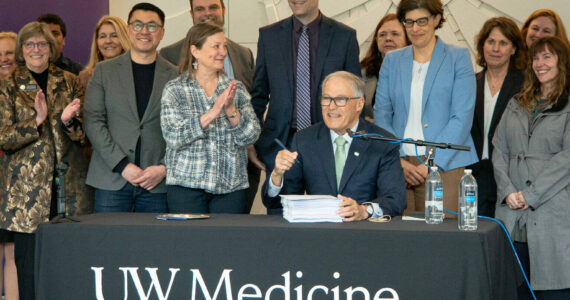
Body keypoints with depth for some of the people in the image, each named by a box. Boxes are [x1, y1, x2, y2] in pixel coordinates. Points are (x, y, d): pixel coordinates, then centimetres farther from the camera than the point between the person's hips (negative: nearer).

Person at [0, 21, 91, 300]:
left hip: (67, 181, 2)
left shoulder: (69, 82, 12)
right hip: (26, 186, -2)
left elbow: (83, 133, 9)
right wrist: (37, 120, -18)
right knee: (29, 256, -2)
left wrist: (68, 121, -12)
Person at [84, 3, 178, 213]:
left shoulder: (175, 76, 9)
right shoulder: (104, 71, 9)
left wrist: (164, 168, -9)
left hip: (157, 184, 0)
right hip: (112, 181, 0)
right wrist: (122, 166, -9)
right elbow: (93, 122, 0)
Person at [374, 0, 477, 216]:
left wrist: (431, 164, -11)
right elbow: (381, 115, 11)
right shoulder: (392, 60, 14)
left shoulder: (458, 58, 4)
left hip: (443, 166, -3)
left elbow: (462, 118, -4)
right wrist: (398, 161, -4)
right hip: (398, 166, 3)